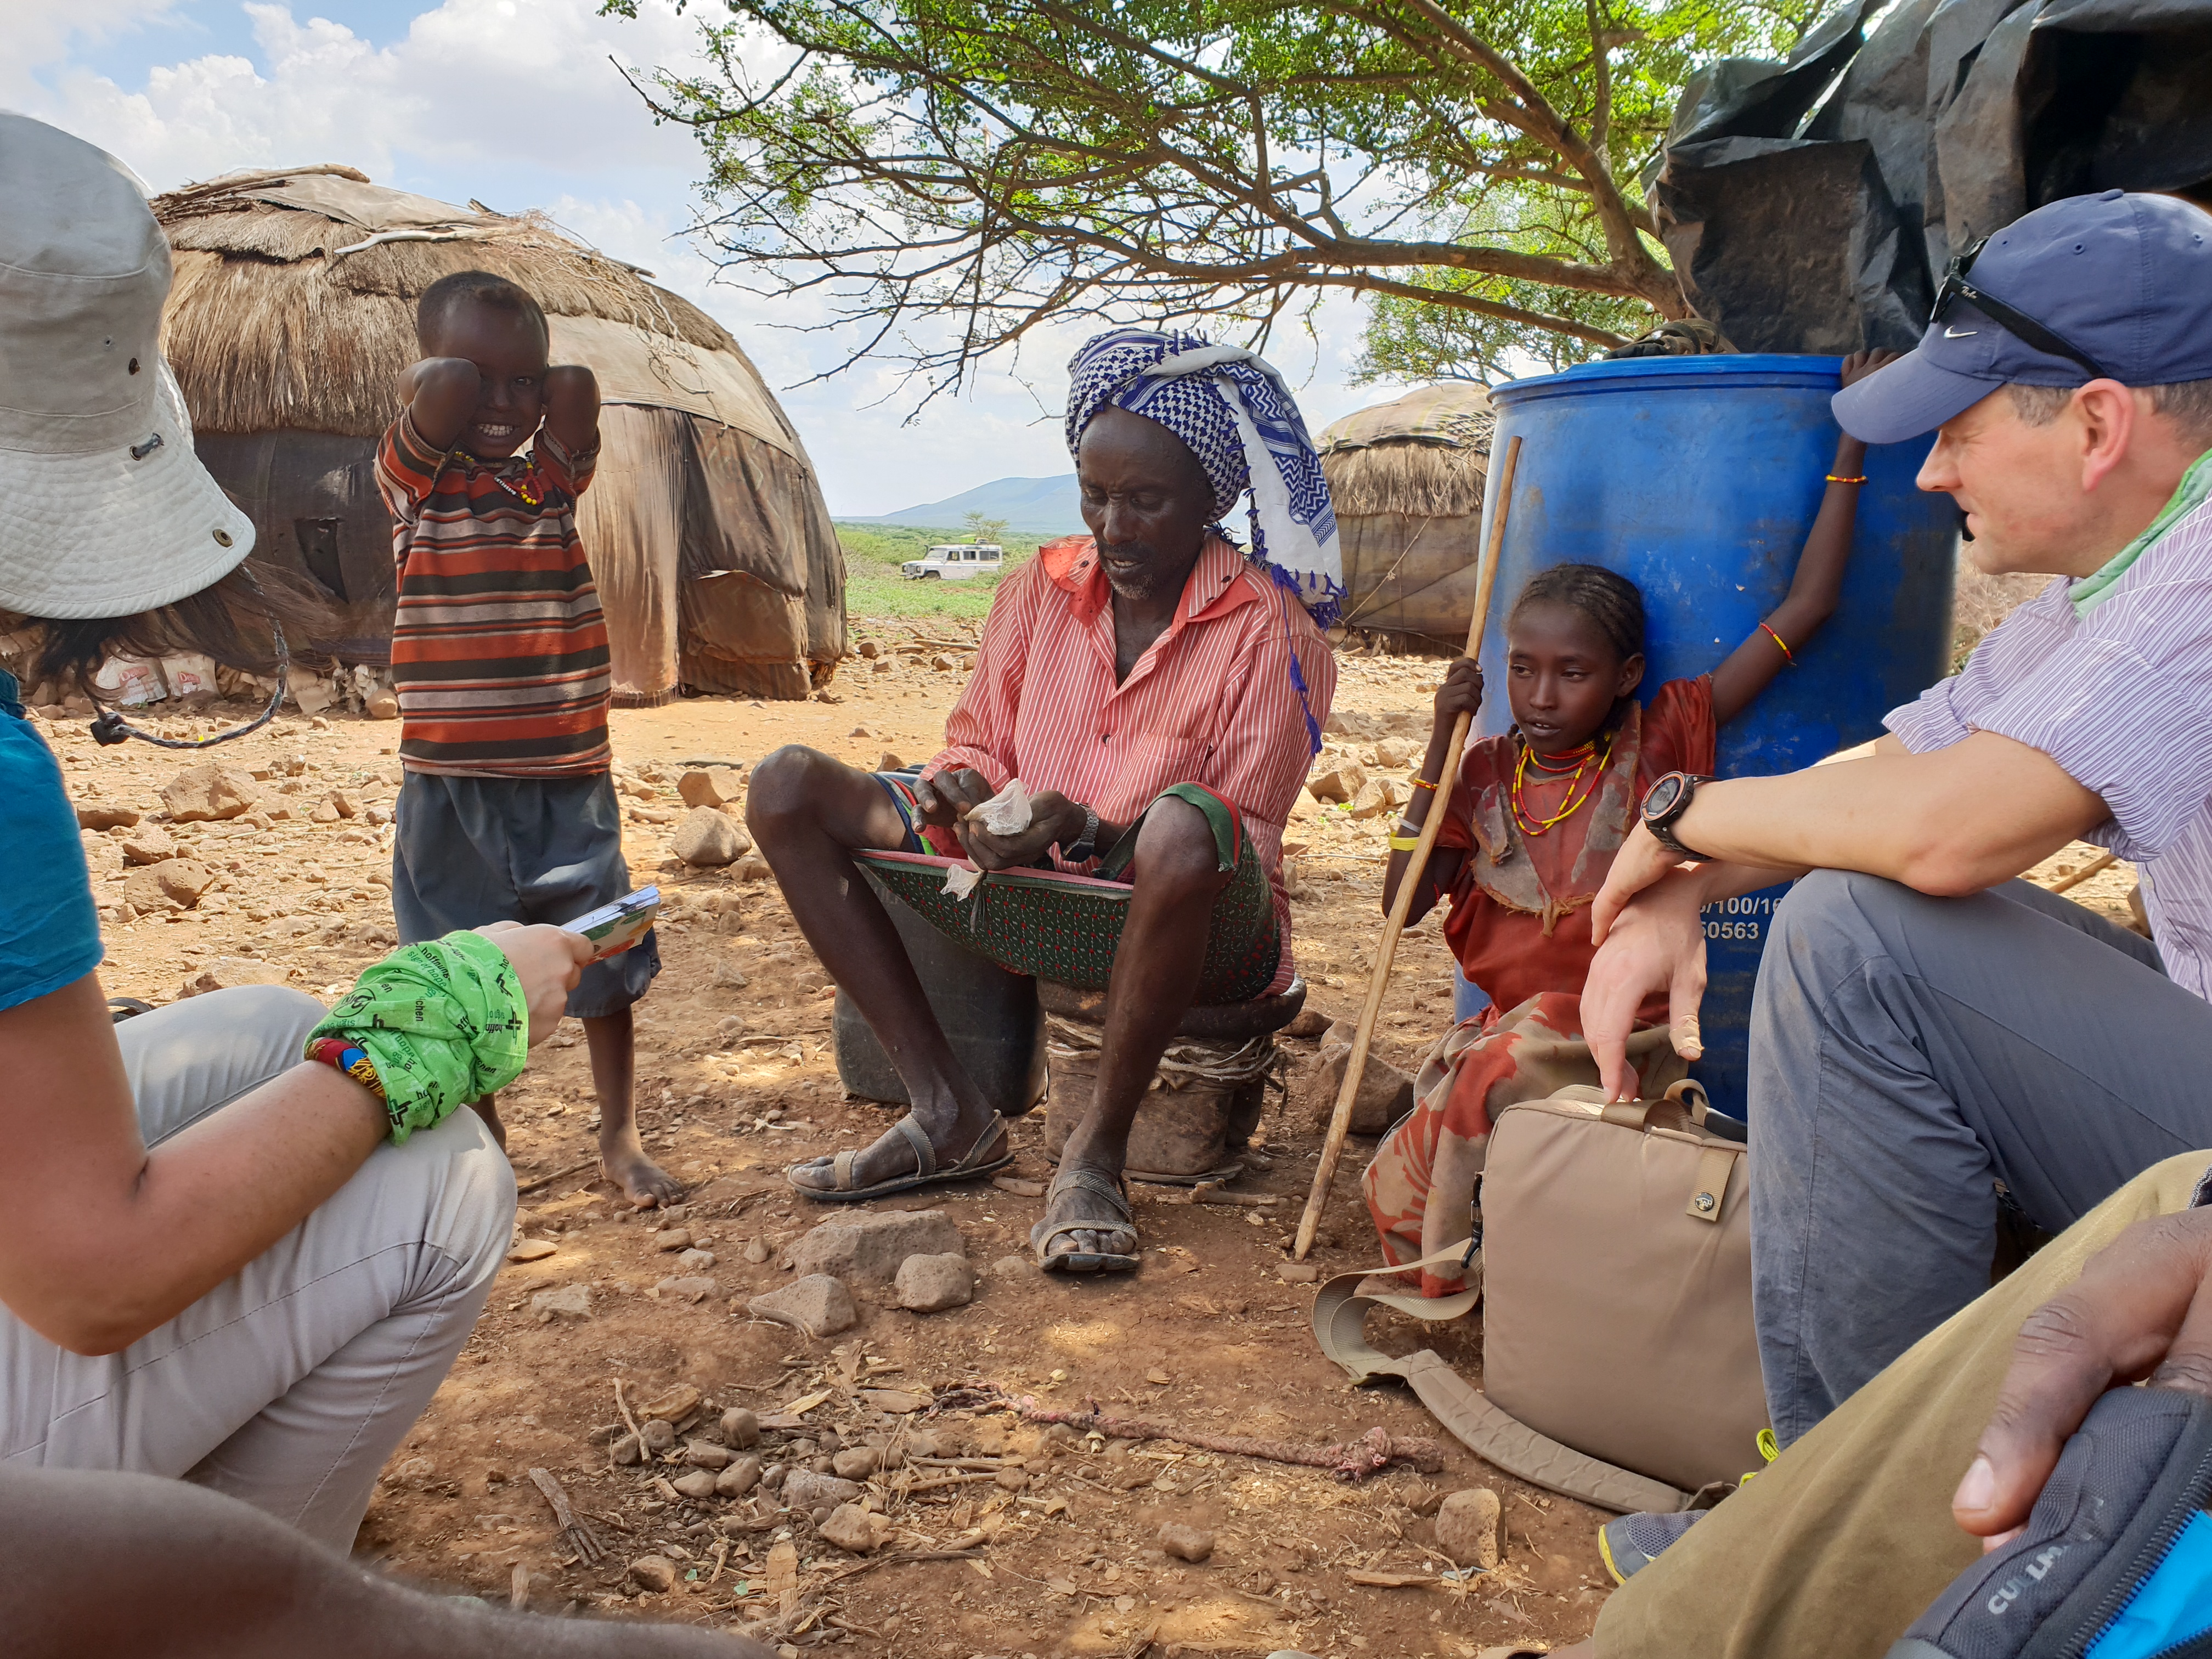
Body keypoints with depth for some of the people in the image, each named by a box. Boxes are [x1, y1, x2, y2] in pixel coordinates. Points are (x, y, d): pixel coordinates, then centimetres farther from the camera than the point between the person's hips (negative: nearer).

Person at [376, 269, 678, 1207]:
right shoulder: (413, 478, -2)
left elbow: (577, 386, -8)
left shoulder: (555, 474, 7)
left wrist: (538, 392, 7)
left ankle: (620, 1138, 22)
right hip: (451, 776, -2)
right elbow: (440, 386, -17)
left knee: (605, 955, 7)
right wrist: (437, 390, 4)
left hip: (569, 773, 3)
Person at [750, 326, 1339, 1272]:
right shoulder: (1040, 590, 5)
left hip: (1196, 929, -5)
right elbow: (975, 745, 11)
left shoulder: (1267, 628, -10)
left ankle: (1098, 1151, -20)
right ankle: (948, 1117, -11)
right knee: (787, 788, -6)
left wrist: (1093, 834, -30)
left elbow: (1244, 839, -14)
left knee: (1183, 827, -42)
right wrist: (960, 794, -15)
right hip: (1034, 904, 6)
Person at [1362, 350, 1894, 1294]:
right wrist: (1442, 744, -5)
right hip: (1504, 1030, 3)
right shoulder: (1489, 772, 5)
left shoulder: (1659, 744, -3)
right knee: (1395, 1191, -11)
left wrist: (1851, 444, -2)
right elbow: (1404, 902, -1)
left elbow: (1805, 608, -4)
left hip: (1618, 1034, -3)